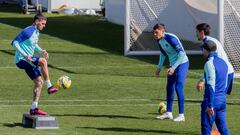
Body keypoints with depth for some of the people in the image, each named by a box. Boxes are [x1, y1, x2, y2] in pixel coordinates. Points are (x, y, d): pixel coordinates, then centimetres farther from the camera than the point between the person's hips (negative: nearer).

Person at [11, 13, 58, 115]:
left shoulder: (36, 32, 12)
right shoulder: (28, 31, -16)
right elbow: (14, 43, -19)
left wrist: (41, 51, 10)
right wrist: (25, 55, -27)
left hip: (28, 61, 10)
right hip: (21, 60, -10)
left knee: (39, 82, 7)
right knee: (43, 61, -31)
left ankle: (34, 108, 10)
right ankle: (49, 87, -24)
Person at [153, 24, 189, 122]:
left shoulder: (171, 39, -24)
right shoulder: (159, 41, 2)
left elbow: (182, 53, -26)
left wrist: (173, 67, -28)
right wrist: (159, 67, 18)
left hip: (182, 63, -9)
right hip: (173, 65, 9)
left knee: (178, 88, -13)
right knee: (169, 88, 11)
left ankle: (181, 115, -10)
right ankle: (168, 113, 20)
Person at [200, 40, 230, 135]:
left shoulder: (209, 63, -14)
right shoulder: (223, 62, 13)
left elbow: (211, 86, -19)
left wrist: (210, 105, -20)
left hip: (212, 100, -8)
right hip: (222, 100, 8)